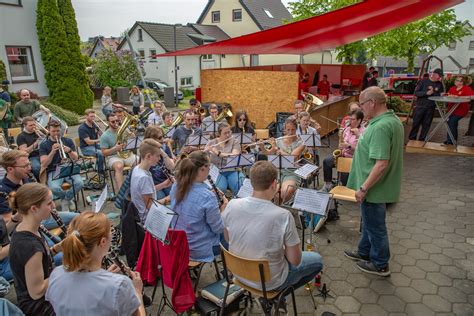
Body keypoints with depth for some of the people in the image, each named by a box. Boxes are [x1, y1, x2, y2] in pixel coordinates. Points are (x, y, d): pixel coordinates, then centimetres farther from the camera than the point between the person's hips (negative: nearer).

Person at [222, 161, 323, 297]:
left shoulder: (231, 206, -17)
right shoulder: (283, 216, -30)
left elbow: (228, 239, 1)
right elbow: (295, 261, -20)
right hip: (268, 283, -5)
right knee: (317, 260, 19)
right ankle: (280, 293, 15)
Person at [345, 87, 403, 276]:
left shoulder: (380, 127, -28)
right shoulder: (393, 119, 5)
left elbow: (381, 164, -32)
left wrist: (363, 188, -25)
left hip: (374, 188, -10)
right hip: (380, 186, 10)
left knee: (375, 226, 10)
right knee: (369, 221, 25)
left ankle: (380, 264, 29)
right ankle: (365, 252, 44)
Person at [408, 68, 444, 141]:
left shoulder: (439, 84, 8)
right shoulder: (424, 81, -2)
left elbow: (440, 95, 5)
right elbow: (416, 92, -6)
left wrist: (433, 92, -13)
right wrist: (426, 93, -19)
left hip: (431, 108, 3)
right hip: (420, 106, -3)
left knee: (426, 124, 4)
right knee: (416, 123, 1)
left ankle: (421, 140, 14)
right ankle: (411, 139, 12)